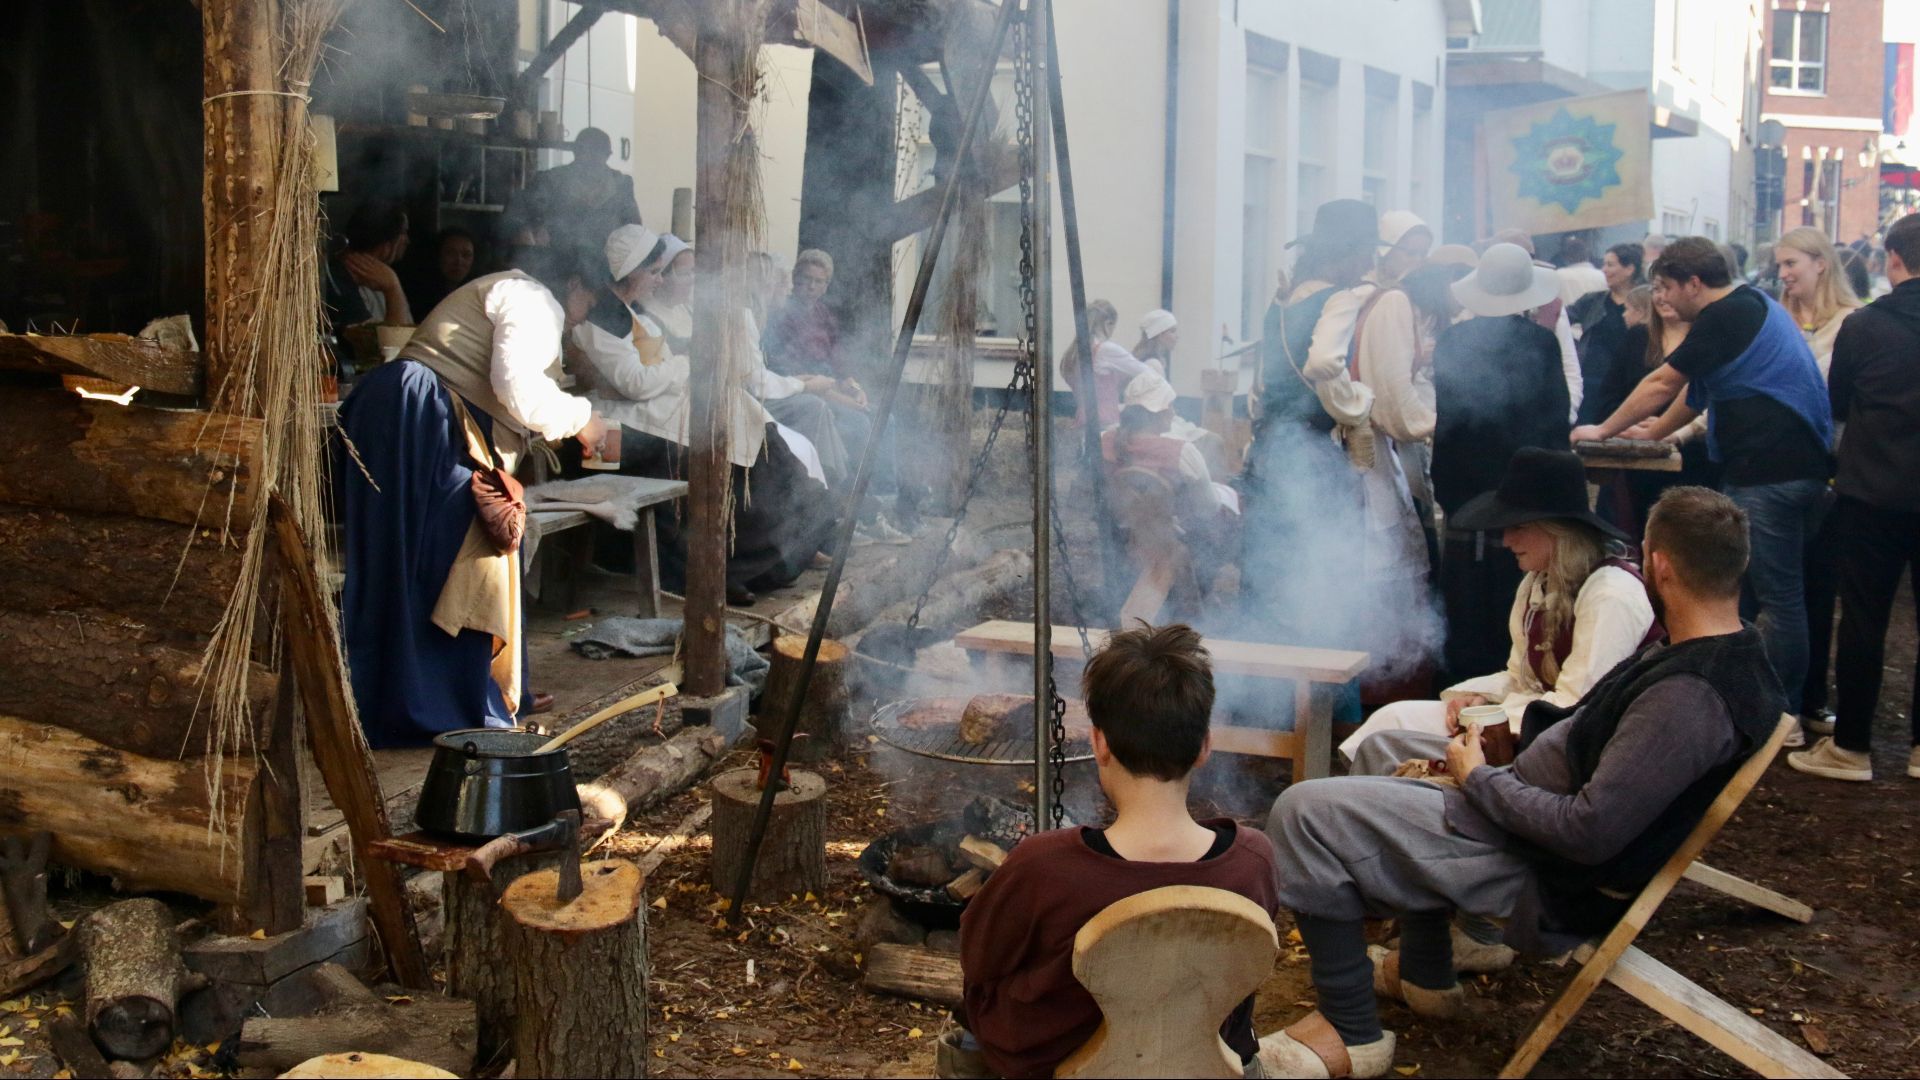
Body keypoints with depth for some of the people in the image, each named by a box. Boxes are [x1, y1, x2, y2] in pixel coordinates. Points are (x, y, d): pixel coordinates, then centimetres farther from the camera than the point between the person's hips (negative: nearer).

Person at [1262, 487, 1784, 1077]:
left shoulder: (1691, 696, -30)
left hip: (1548, 881, -11)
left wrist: (1479, 778, -16)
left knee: (1302, 812, -16)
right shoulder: (1732, 651, 2)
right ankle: (1424, 974, 31)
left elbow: (1590, 832, -30)